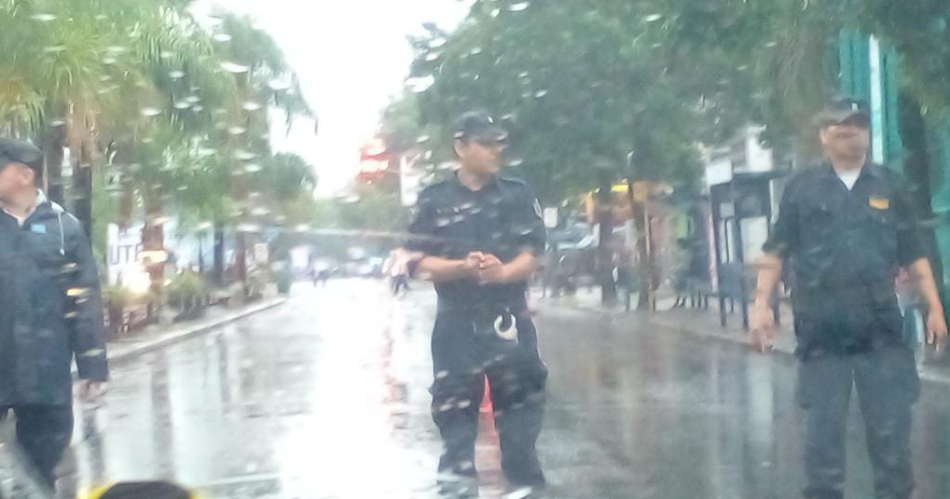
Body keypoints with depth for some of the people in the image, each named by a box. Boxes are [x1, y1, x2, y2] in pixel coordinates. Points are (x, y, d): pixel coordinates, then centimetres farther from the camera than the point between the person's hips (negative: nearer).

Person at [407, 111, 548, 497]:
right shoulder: (435, 201, 2)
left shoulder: (518, 196, 4)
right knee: (455, 408, 3)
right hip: (457, 323, 0)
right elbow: (421, 265, -2)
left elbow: (531, 255, -2)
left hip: (509, 320, 0)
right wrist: (463, 267, -20)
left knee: (520, 403, -1)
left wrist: (503, 271, -23)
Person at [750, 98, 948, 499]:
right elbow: (776, 252, 4)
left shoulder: (890, 186, 8)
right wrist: (762, 305, -7)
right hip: (822, 330, -1)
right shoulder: (802, 187, 4)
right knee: (822, 433, 3)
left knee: (892, 429, 4)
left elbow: (914, 256, 10)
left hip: (881, 327, 1)